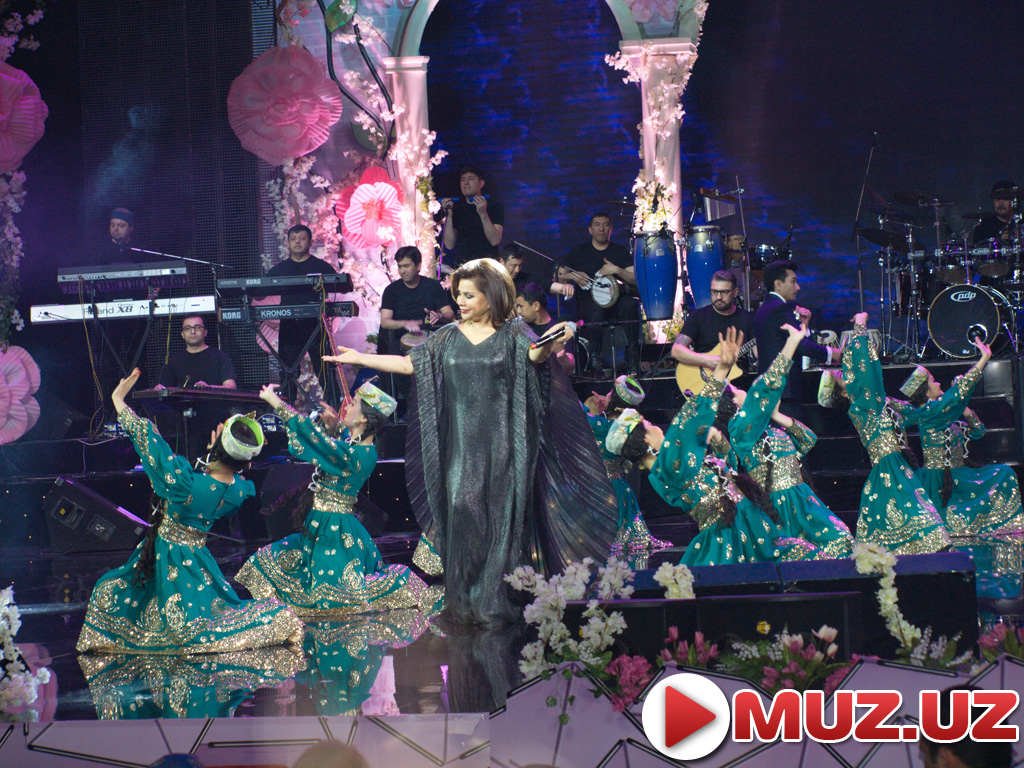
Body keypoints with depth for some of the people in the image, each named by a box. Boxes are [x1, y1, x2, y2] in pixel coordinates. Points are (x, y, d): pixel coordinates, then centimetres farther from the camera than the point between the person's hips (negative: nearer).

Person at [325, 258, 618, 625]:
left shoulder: (513, 333, 1)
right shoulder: (449, 337, 12)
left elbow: (534, 355, -18)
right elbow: (410, 364, 16)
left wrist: (546, 346, -41)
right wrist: (360, 358, 14)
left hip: (501, 444, -3)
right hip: (461, 445, 3)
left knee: (501, 518, -3)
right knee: (462, 515, -1)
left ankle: (498, 603, 5)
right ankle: (465, 604, 6)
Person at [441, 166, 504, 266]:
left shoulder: (495, 208, 6)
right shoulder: (456, 210, 13)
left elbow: (495, 240, -8)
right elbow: (449, 245, 5)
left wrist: (483, 214, -18)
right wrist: (449, 215, -4)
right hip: (462, 266, 2)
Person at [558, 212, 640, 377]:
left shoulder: (620, 252, 14)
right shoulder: (578, 251, 12)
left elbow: (636, 280, 2)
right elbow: (559, 277, 11)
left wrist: (617, 270, -13)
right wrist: (572, 276, -10)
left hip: (614, 302, 1)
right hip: (587, 301, -1)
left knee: (630, 304, -34)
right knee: (596, 310, -39)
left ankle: (632, 362, -33)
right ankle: (594, 360, -36)